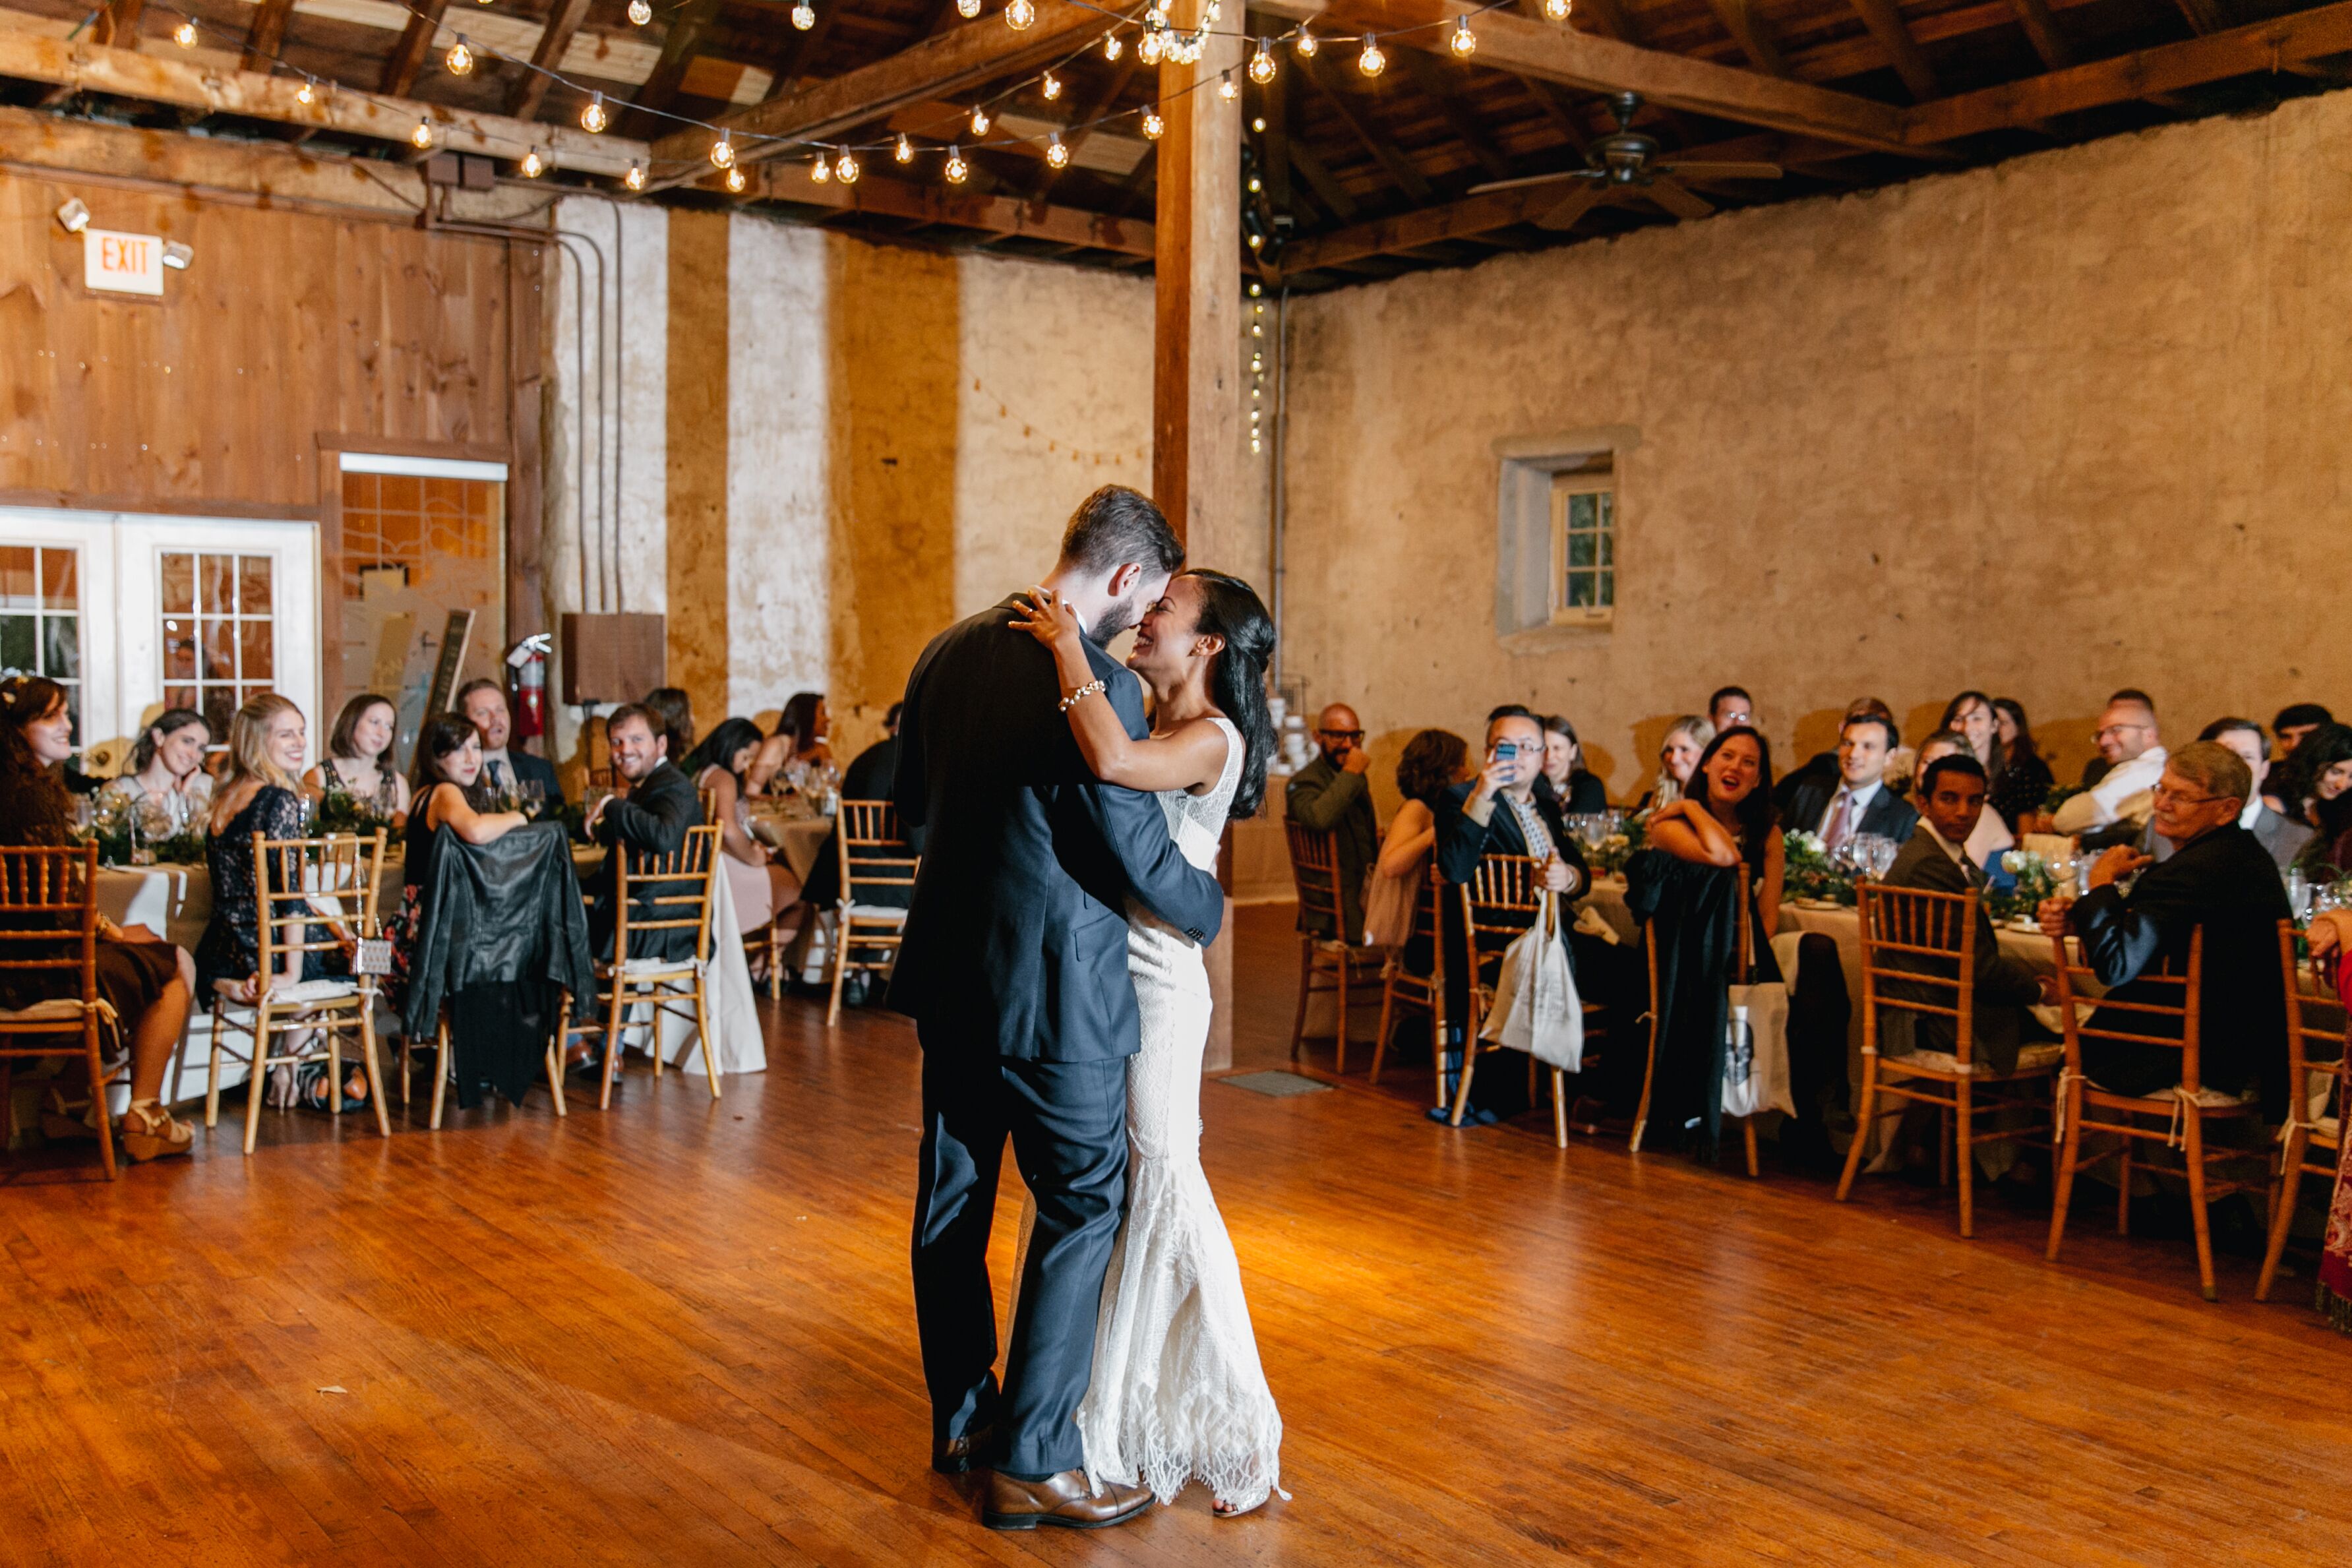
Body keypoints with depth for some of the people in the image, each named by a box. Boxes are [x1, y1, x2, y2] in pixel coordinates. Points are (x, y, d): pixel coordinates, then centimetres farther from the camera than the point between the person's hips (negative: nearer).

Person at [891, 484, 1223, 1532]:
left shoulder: (949, 653, 5)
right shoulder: (1095, 686, -20)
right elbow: (1138, 854, -17)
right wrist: (1209, 910, 2)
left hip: (950, 974, 8)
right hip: (1053, 987, -8)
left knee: (952, 1201, 16)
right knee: (1083, 1208, 4)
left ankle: (963, 1418, 32)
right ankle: (1033, 1463, 8)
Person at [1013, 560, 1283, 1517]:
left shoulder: (1212, 739, -15)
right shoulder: (1150, 725, 14)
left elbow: (1111, 762, -33)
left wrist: (1068, 647, -22)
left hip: (1153, 981, -9)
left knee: (1158, 1175, -2)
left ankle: (1222, 1422, 13)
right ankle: (1109, 1393, 31)